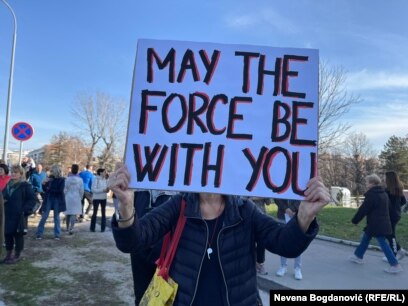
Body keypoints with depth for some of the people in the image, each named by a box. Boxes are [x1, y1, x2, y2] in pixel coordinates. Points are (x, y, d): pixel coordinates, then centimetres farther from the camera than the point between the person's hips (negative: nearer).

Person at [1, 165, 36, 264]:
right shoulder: (8, 185, 12)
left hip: (19, 215, -6)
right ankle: (8, 255, 25)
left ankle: (16, 256, 14)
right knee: (7, 234, 12)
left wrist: (24, 210, -18)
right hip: (7, 215, 6)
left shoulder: (25, 185, -8)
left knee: (18, 235, 3)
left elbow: (32, 200, -10)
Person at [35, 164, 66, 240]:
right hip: (48, 199, 2)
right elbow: (45, 189, 5)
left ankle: (57, 235, 14)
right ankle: (39, 234, 10)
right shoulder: (50, 178, 2)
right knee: (44, 216, 2)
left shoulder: (61, 179, -7)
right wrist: (44, 184, -13)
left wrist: (50, 190, -12)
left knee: (56, 217, 6)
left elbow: (60, 190, -14)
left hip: (57, 200, -2)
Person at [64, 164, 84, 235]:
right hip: (76, 198, -1)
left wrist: (64, 197, 12)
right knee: (74, 214, 0)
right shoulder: (80, 180, -6)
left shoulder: (67, 179, -7)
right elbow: (81, 191, -2)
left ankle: (67, 228, 28)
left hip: (68, 198, 1)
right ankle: (71, 228, -12)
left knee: (67, 213, 15)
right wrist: (80, 198, 13)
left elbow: (65, 190, -3)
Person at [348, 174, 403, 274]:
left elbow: (363, 210, -15)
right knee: (365, 237, 19)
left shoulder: (371, 195, -18)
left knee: (382, 243, -3)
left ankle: (395, 265, -1)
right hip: (383, 223, 10)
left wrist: (355, 220, -5)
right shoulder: (383, 193, 10)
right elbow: (384, 208, 18)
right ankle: (358, 256, 29)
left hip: (376, 224, -10)